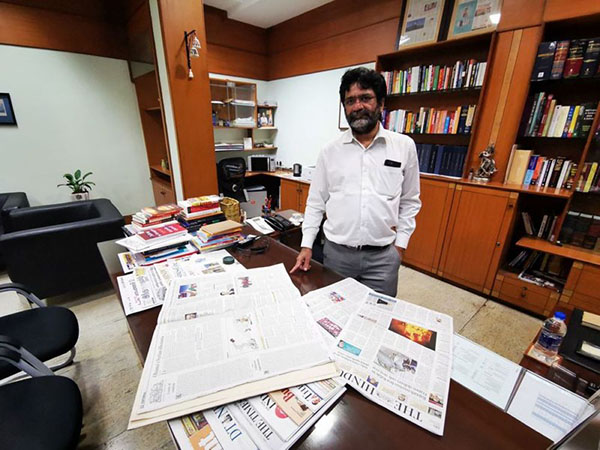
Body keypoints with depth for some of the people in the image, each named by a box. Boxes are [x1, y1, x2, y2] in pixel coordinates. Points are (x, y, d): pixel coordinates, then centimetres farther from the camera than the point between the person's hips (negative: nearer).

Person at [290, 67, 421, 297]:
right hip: (336, 252, 0)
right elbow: (316, 202, 4)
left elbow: (410, 201, 7)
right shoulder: (330, 151, 1)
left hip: (383, 255, 0)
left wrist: (400, 243, 3)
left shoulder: (404, 146, 1)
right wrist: (306, 245, 0)